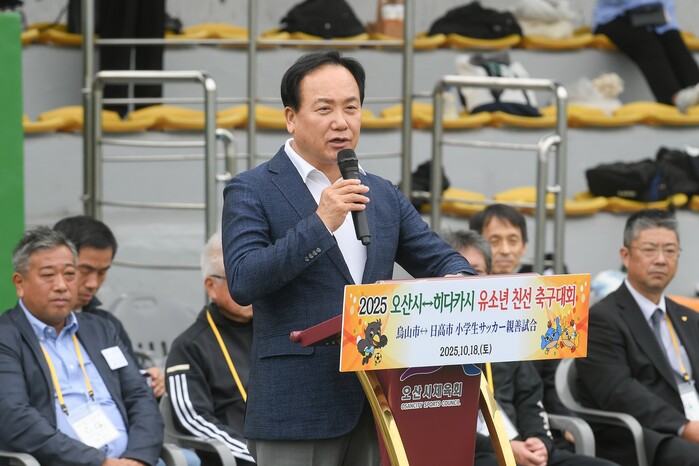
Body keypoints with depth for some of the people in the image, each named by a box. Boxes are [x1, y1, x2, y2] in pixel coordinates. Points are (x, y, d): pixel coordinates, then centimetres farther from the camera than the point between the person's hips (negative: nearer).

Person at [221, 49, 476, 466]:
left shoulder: (383, 195, 17)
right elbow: (242, 282, -12)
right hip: (299, 409, -5)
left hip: (378, 402, 5)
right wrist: (320, 224, -19)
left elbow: (441, 259, 18)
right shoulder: (251, 192, 0)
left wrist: (457, 279, -7)